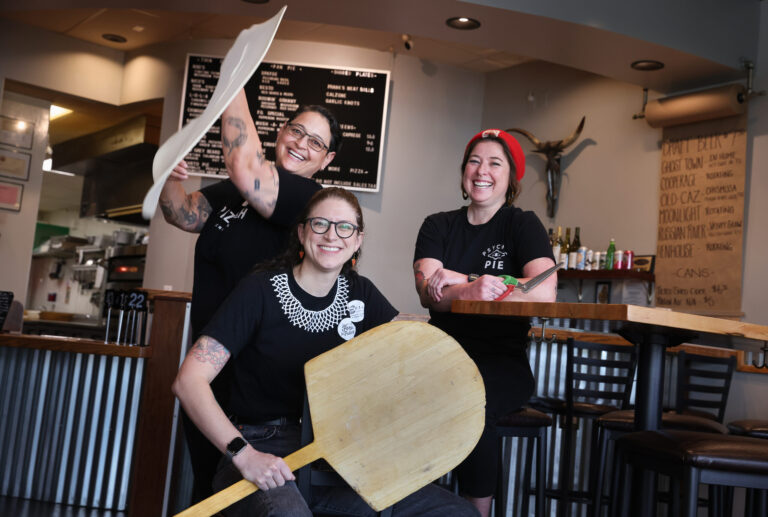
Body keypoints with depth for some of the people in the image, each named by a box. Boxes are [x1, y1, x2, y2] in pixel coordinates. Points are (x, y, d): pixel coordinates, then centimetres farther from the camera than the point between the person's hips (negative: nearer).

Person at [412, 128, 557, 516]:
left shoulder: (522, 225, 5)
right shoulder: (438, 226, 13)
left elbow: (544, 292, -14)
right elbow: (428, 294, -4)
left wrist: (457, 281, -12)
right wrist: (471, 289, -26)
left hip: (502, 357, -2)